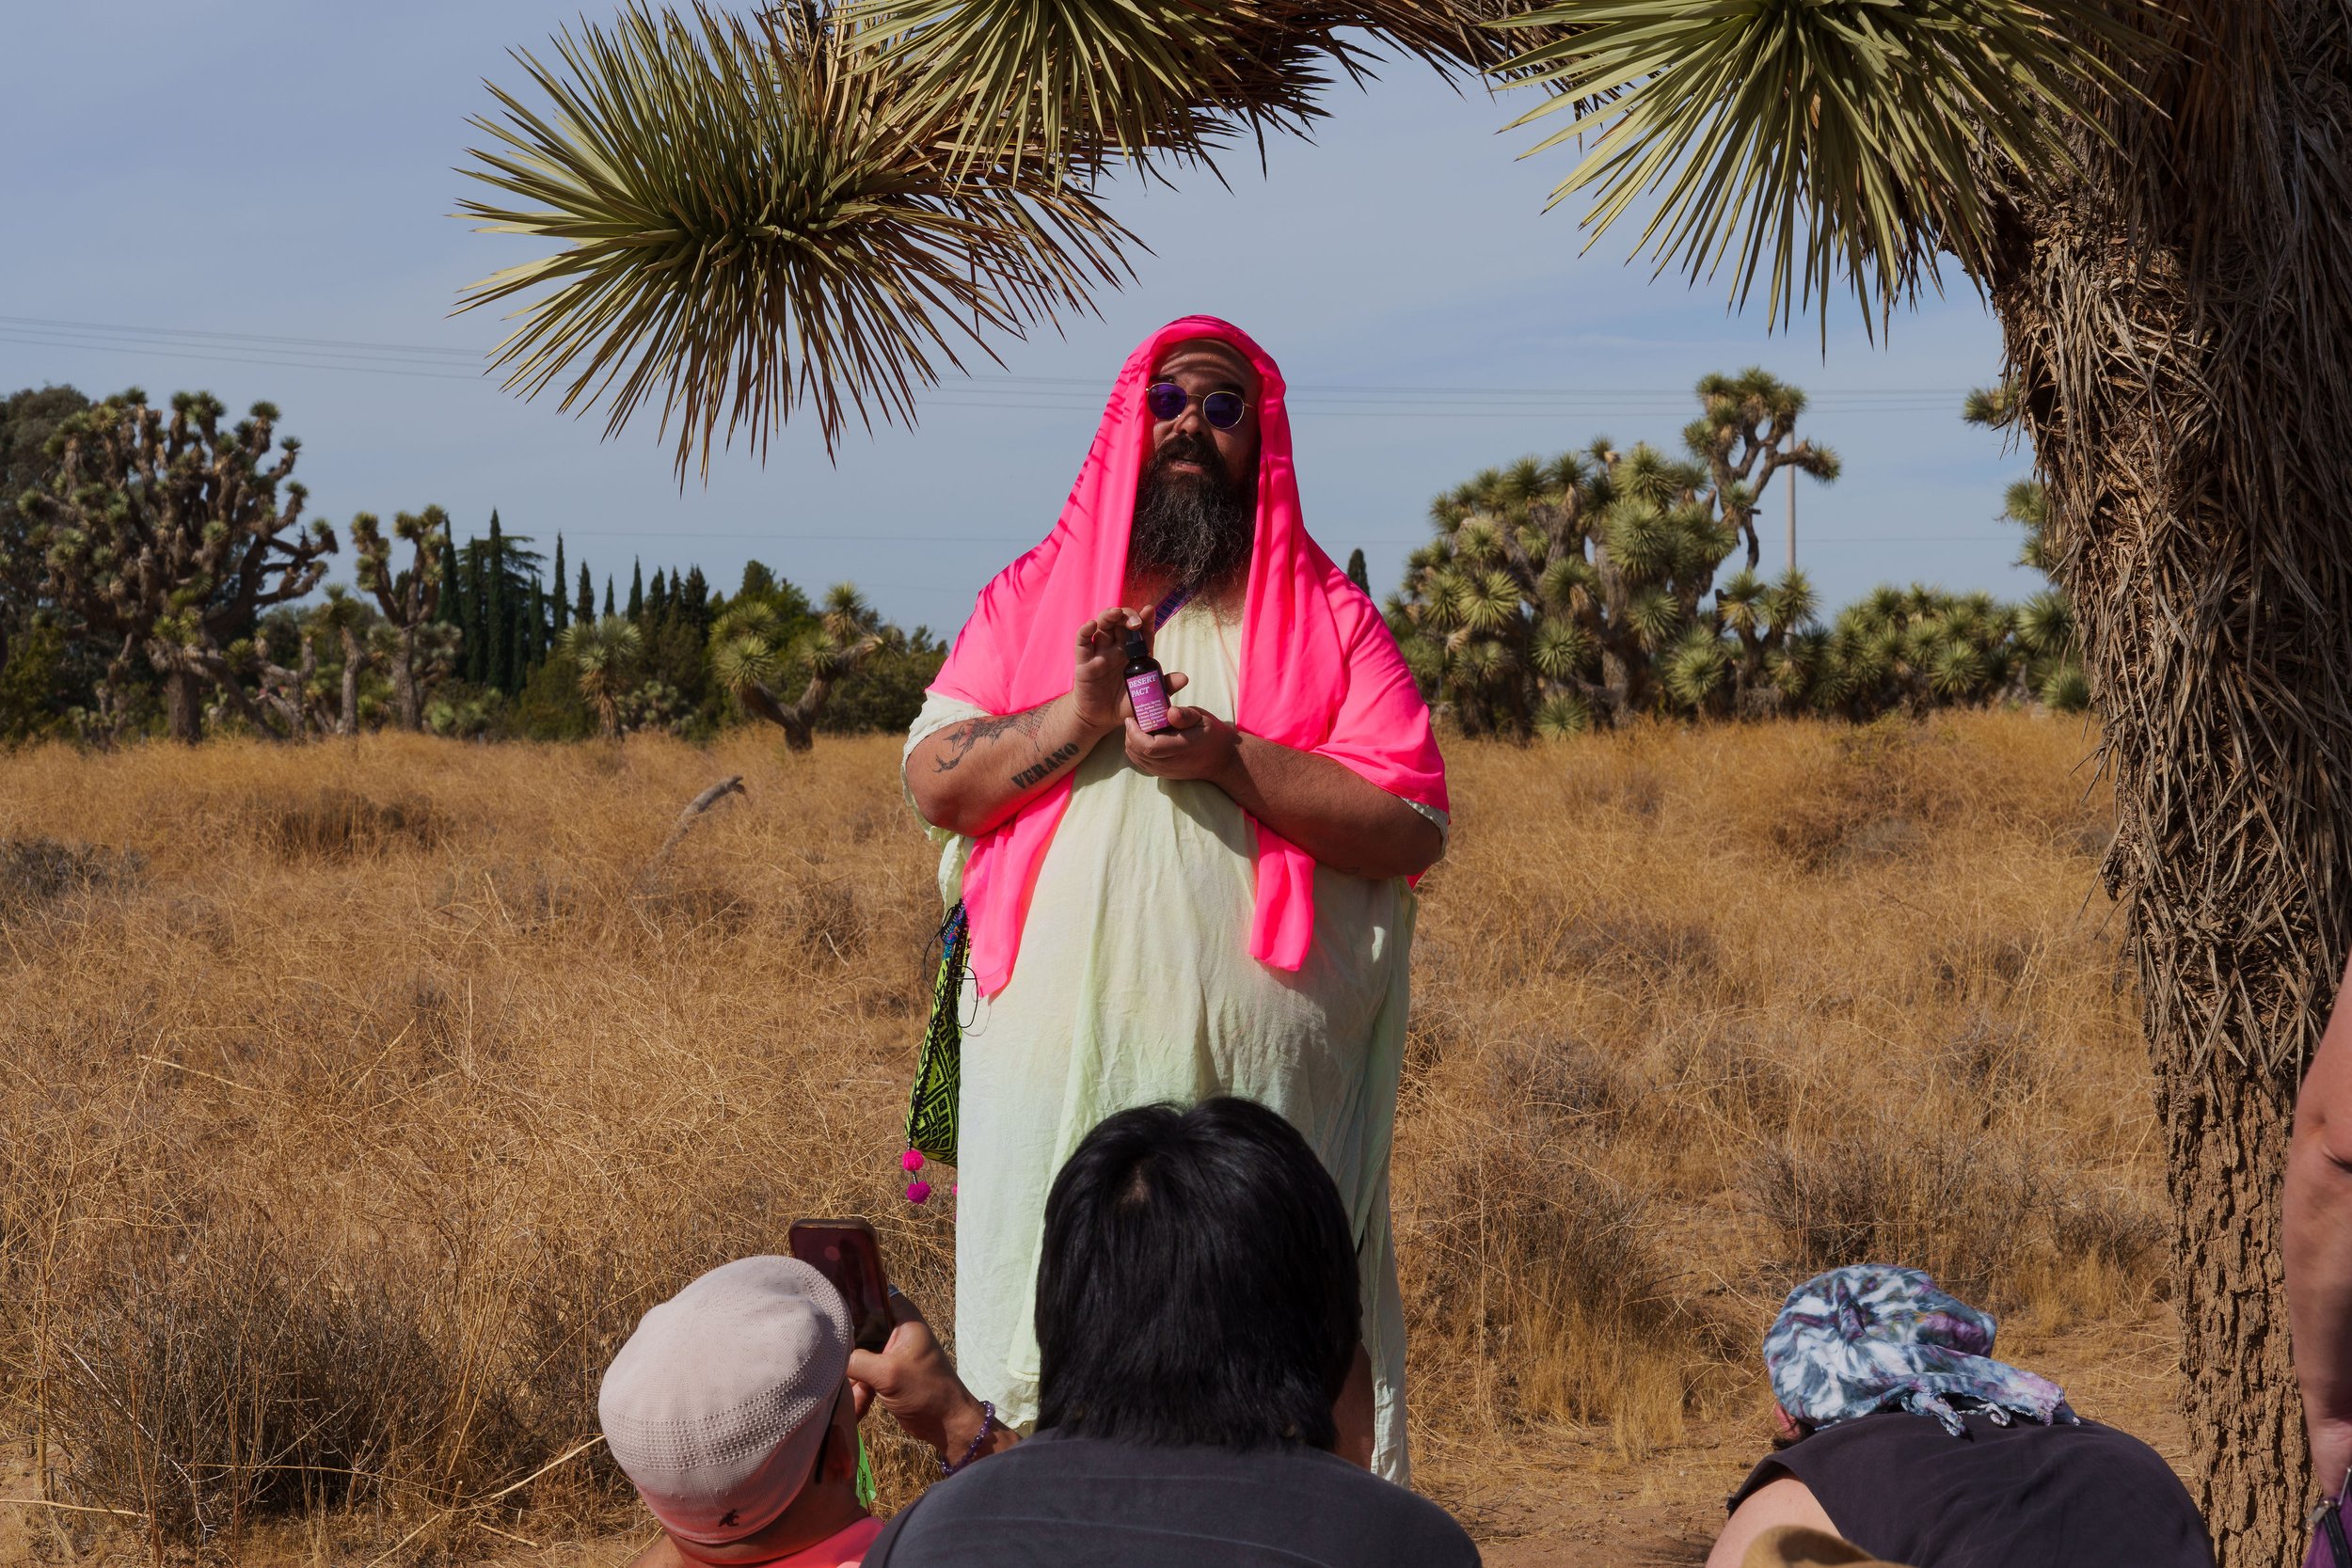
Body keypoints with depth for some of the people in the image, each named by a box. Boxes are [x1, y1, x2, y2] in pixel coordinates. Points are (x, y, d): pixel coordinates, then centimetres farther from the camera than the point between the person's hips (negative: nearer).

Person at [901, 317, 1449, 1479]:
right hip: (1058, 1064, 2)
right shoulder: (1031, 596, 14)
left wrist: (1228, 757, -13)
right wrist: (1077, 717, -11)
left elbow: (1413, 825, -3)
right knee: (1051, 1362, 2)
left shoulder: (1326, 617, 7)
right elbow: (933, 781, 5)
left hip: (1261, 1076, -1)